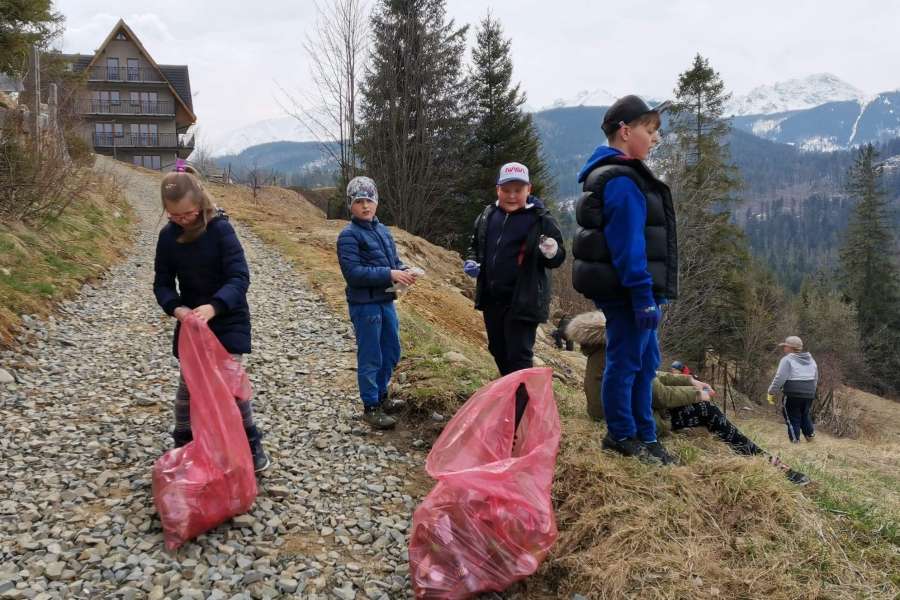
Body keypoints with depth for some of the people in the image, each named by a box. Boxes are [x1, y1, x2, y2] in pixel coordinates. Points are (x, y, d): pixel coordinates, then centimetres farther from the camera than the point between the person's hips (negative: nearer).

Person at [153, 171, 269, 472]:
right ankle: (183, 444, 23)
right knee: (188, 383, 7)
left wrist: (213, 306, -38)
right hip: (190, 321, 4)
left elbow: (240, 277, -23)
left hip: (228, 319, -4)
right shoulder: (168, 236, -4)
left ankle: (251, 444, 9)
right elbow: (162, 283, 1)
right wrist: (176, 308, -21)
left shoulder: (221, 229, -18)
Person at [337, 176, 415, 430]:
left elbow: (393, 261, 16)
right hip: (365, 305, -7)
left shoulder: (383, 230, 9)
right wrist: (390, 274, -23)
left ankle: (381, 395, 37)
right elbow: (353, 272, -20)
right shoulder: (349, 235, -13)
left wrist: (404, 271, -7)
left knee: (391, 352, 19)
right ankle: (371, 407, 17)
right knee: (370, 358, 3)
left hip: (386, 302, 7)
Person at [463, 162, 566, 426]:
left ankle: (520, 418, 0)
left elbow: (559, 258, -4)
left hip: (523, 302, -6)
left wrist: (552, 252, -27)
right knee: (499, 352, 20)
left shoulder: (541, 218, -8)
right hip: (492, 298, 6)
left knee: (519, 358, -6)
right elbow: (475, 245, 21)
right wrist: (471, 261, 0)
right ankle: (509, 398, 41)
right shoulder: (487, 216, 6)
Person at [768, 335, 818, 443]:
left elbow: (779, 379, -15)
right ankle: (810, 433, 20)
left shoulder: (787, 360, -10)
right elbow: (815, 379, 21)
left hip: (793, 395, -6)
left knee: (793, 418, 2)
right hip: (809, 394, 7)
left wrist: (771, 393, -7)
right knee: (805, 415, 24)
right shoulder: (811, 360, 14)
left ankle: (795, 440, 1)